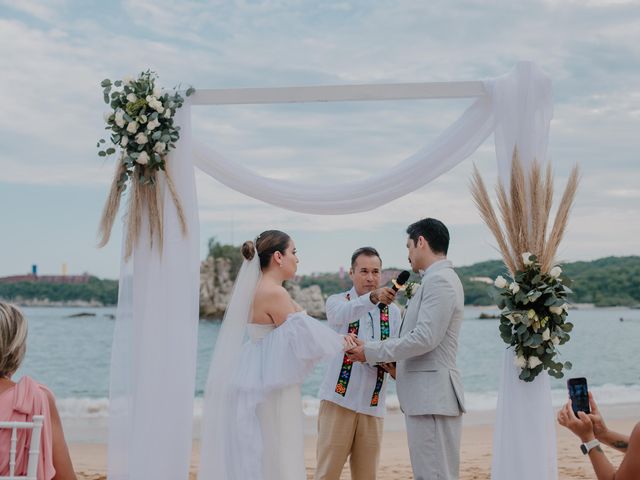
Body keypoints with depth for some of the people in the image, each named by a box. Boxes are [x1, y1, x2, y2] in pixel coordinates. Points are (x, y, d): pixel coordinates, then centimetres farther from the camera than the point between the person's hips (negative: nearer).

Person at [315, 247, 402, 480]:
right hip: (339, 399, -3)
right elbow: (342, 314, -24)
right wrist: (372, 298, -42)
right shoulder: (337, 301, 0)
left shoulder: (392, 310, 11)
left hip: (373, 406, 4)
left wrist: (395, 365, -14)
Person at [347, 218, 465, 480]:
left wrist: (372, 352, -12)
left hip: (432, 397, -10)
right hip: (427, 396, 10)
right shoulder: (438, 279, 18)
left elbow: (425, 338, -20)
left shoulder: (439, 280, -13)